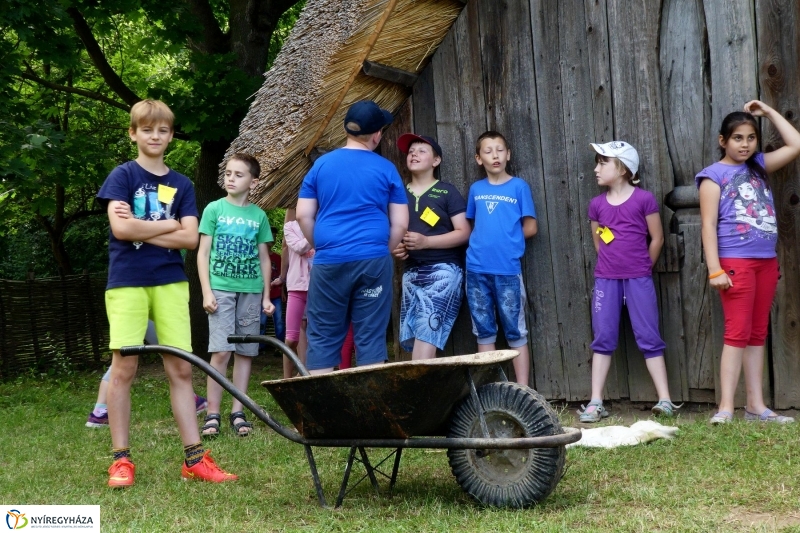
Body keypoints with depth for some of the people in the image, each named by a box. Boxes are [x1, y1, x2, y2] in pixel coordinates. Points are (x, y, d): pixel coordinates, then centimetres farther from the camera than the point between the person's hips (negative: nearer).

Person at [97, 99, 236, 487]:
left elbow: (190, 238, 0)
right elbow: (121, 228, -13)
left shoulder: (181, 185, 12)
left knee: (181, 369, 2)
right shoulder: (122, 175, 2)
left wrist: (142, 230, -8)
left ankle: (194, 458, 5)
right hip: (127, 282, -3)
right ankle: (121, 459, 6)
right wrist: (170, 225, -3)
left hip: (171, 282, 3)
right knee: (123, 368, -3)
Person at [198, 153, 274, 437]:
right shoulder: (214, 209, 3)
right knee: (221, 352, -9)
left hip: (251, 290, 3)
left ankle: (237, 413, 11)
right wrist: (207, 292, -6)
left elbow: (264, 257, 12)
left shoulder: (259, 215, 8)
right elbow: (203, 253, 2)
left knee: (245, 352, 4)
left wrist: (266, 296, 8)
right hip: (221, 288, -2)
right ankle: (212, 414, -4)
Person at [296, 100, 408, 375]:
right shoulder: (386, 169, 3)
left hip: (329, 262, 1)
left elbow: (303, 215, 6)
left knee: (323, 339, 6)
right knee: (370, 338, 3)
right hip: (373, 261, -1)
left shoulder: (321, 164, 7)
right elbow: (400, 223, 3)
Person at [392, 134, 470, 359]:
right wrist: (394, 248, -1)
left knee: (427, 334, -19)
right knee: (410, 339, -2)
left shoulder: (447, 191, 1)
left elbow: (464, 232, -5)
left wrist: (425, 241, -16)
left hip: (443, 270, -6)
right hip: (411, 272, 6)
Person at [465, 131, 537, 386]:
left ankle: (522, 390, 2)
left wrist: (507, 240, 3)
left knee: (515, 332, 0)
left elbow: (530, 228, 2)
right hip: (477, 269, 4)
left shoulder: (519, 186, 2)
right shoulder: (476, 189, 12)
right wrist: (485, 241, 3)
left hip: (507, 269, -3)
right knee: (484, 330, 8)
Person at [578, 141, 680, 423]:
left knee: (648, 337, 0)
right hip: (606, 279, 3)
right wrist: (613, 263, 13)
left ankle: (665, 400, 3)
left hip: (638, 278, -3)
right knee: (603, 338, 4)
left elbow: (657, 238, 1)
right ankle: (596, 402, 6)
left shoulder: (644, 199, -6)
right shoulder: (597, 204, 6)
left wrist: (641, 269, 7)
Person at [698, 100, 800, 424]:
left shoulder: (758, 166, 13)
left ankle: (756, 406, 11)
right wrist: (715, 270, -16)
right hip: (735, 261, -6)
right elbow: (708, 225, -9)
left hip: (766, 261, 6)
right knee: (737, 333, -9)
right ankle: (726, 408, -9)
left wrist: (768, 112, 14)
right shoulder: (714, 175, -3)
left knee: (758, 334, 8)